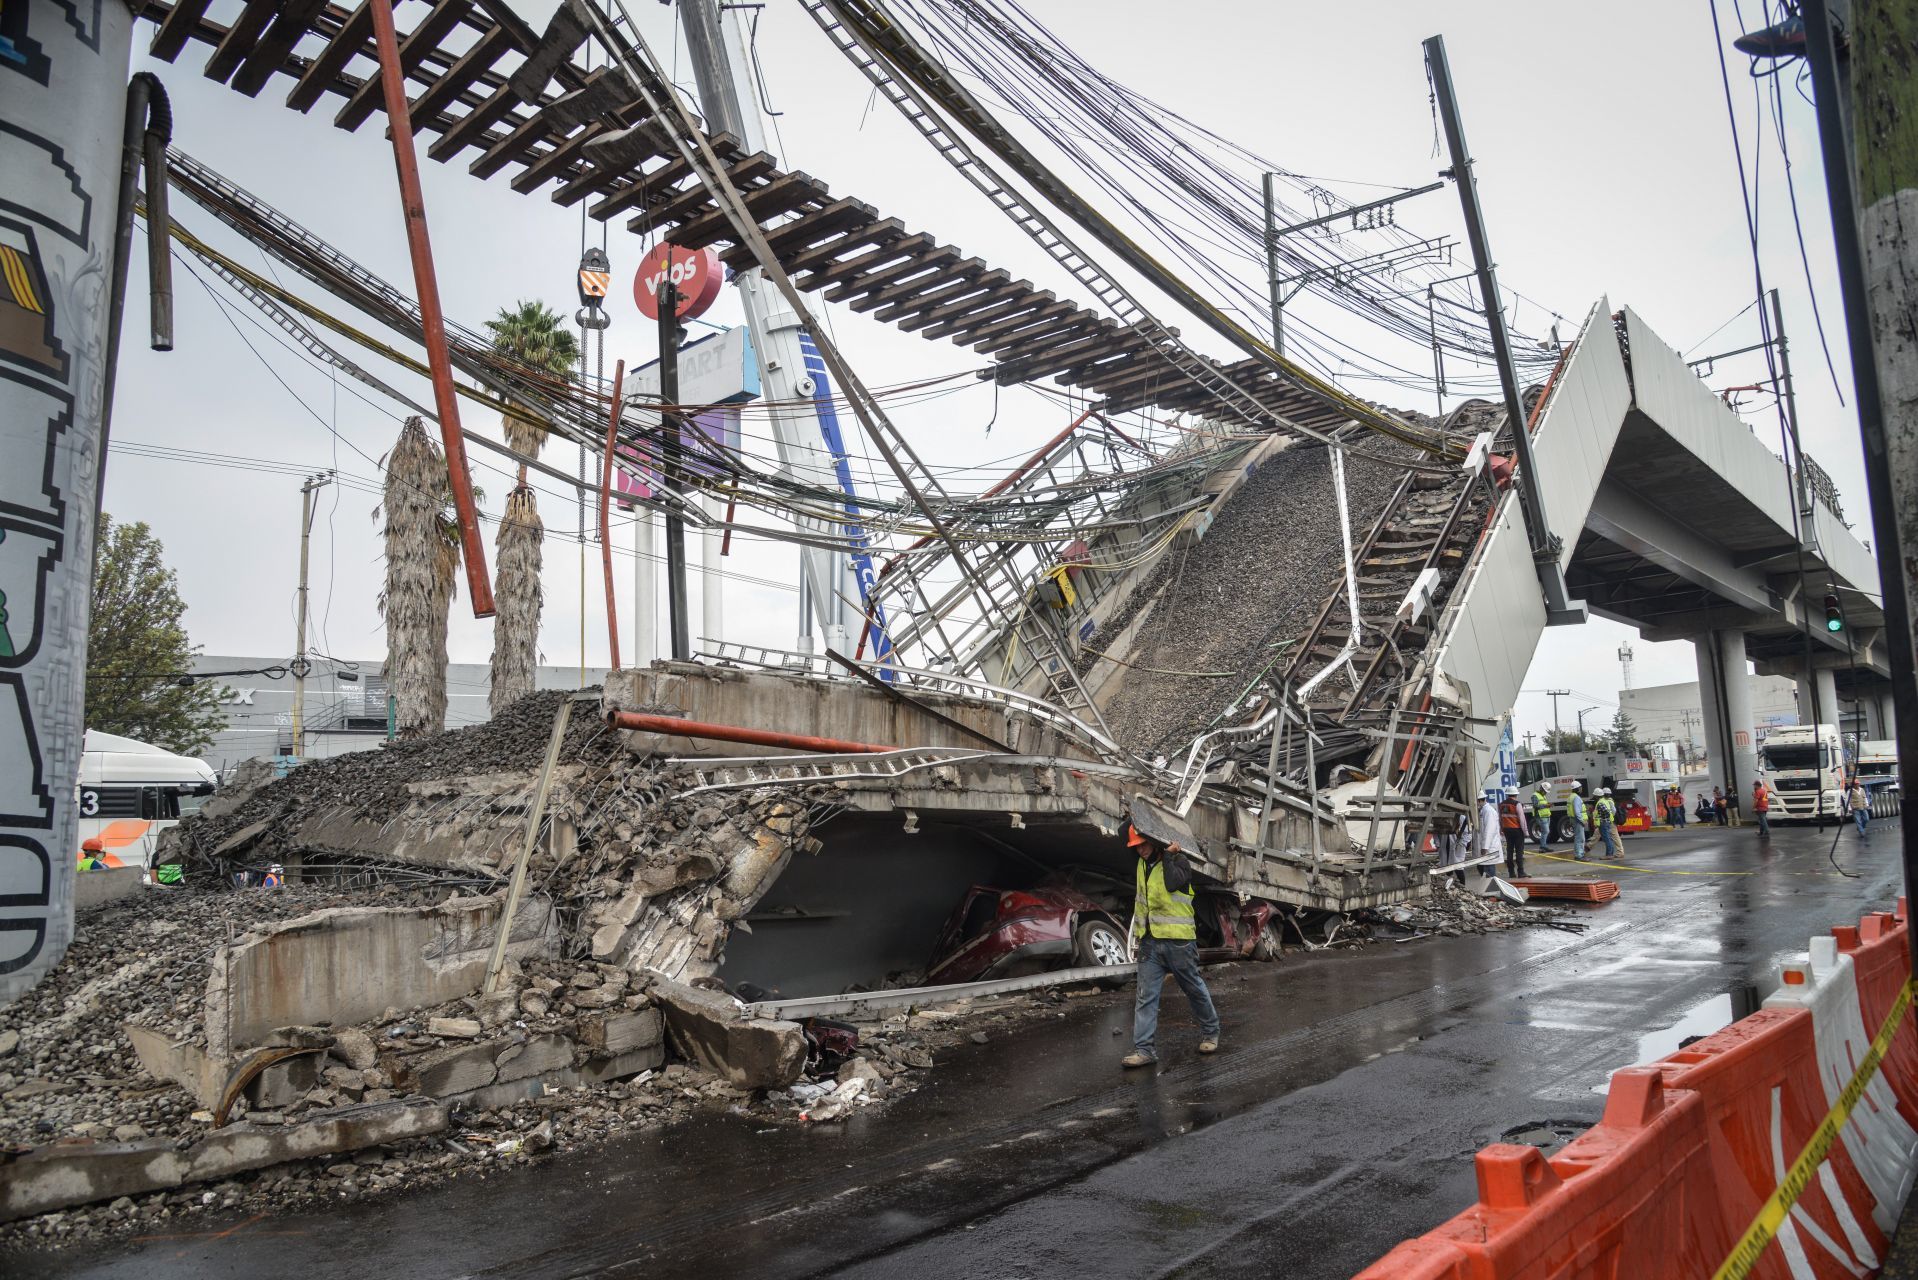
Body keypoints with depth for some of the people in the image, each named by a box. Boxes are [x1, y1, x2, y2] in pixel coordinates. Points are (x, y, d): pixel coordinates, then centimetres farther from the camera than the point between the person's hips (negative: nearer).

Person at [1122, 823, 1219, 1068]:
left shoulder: (1178, 863, -9)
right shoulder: (1141, 866, 10)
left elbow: (1172, 883, -30)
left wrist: (1167, 855, -20)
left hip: (1178, 941, -5)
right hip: (1150, 942, 5)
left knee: (1195, 989, 12)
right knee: (1146, 996, -3)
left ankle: (1210, 1032, 33)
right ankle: (1145, 1048, -3)